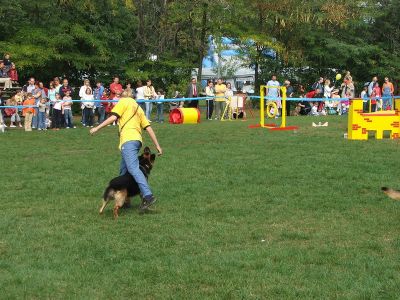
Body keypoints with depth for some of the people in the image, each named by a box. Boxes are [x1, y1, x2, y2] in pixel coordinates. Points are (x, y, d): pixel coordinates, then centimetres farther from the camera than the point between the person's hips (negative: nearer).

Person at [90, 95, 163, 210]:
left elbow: (113, 117, -4)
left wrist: (97, 128, 0)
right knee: (123, 171, 15)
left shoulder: (124, 102, 11)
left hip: (128, 140, -8)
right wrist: (157, 146, 21)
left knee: (133, 168, -19)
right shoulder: (138, 108, 31)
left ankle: (148, 195, -33)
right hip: (137, 139, 8)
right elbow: (148, 128, 24)